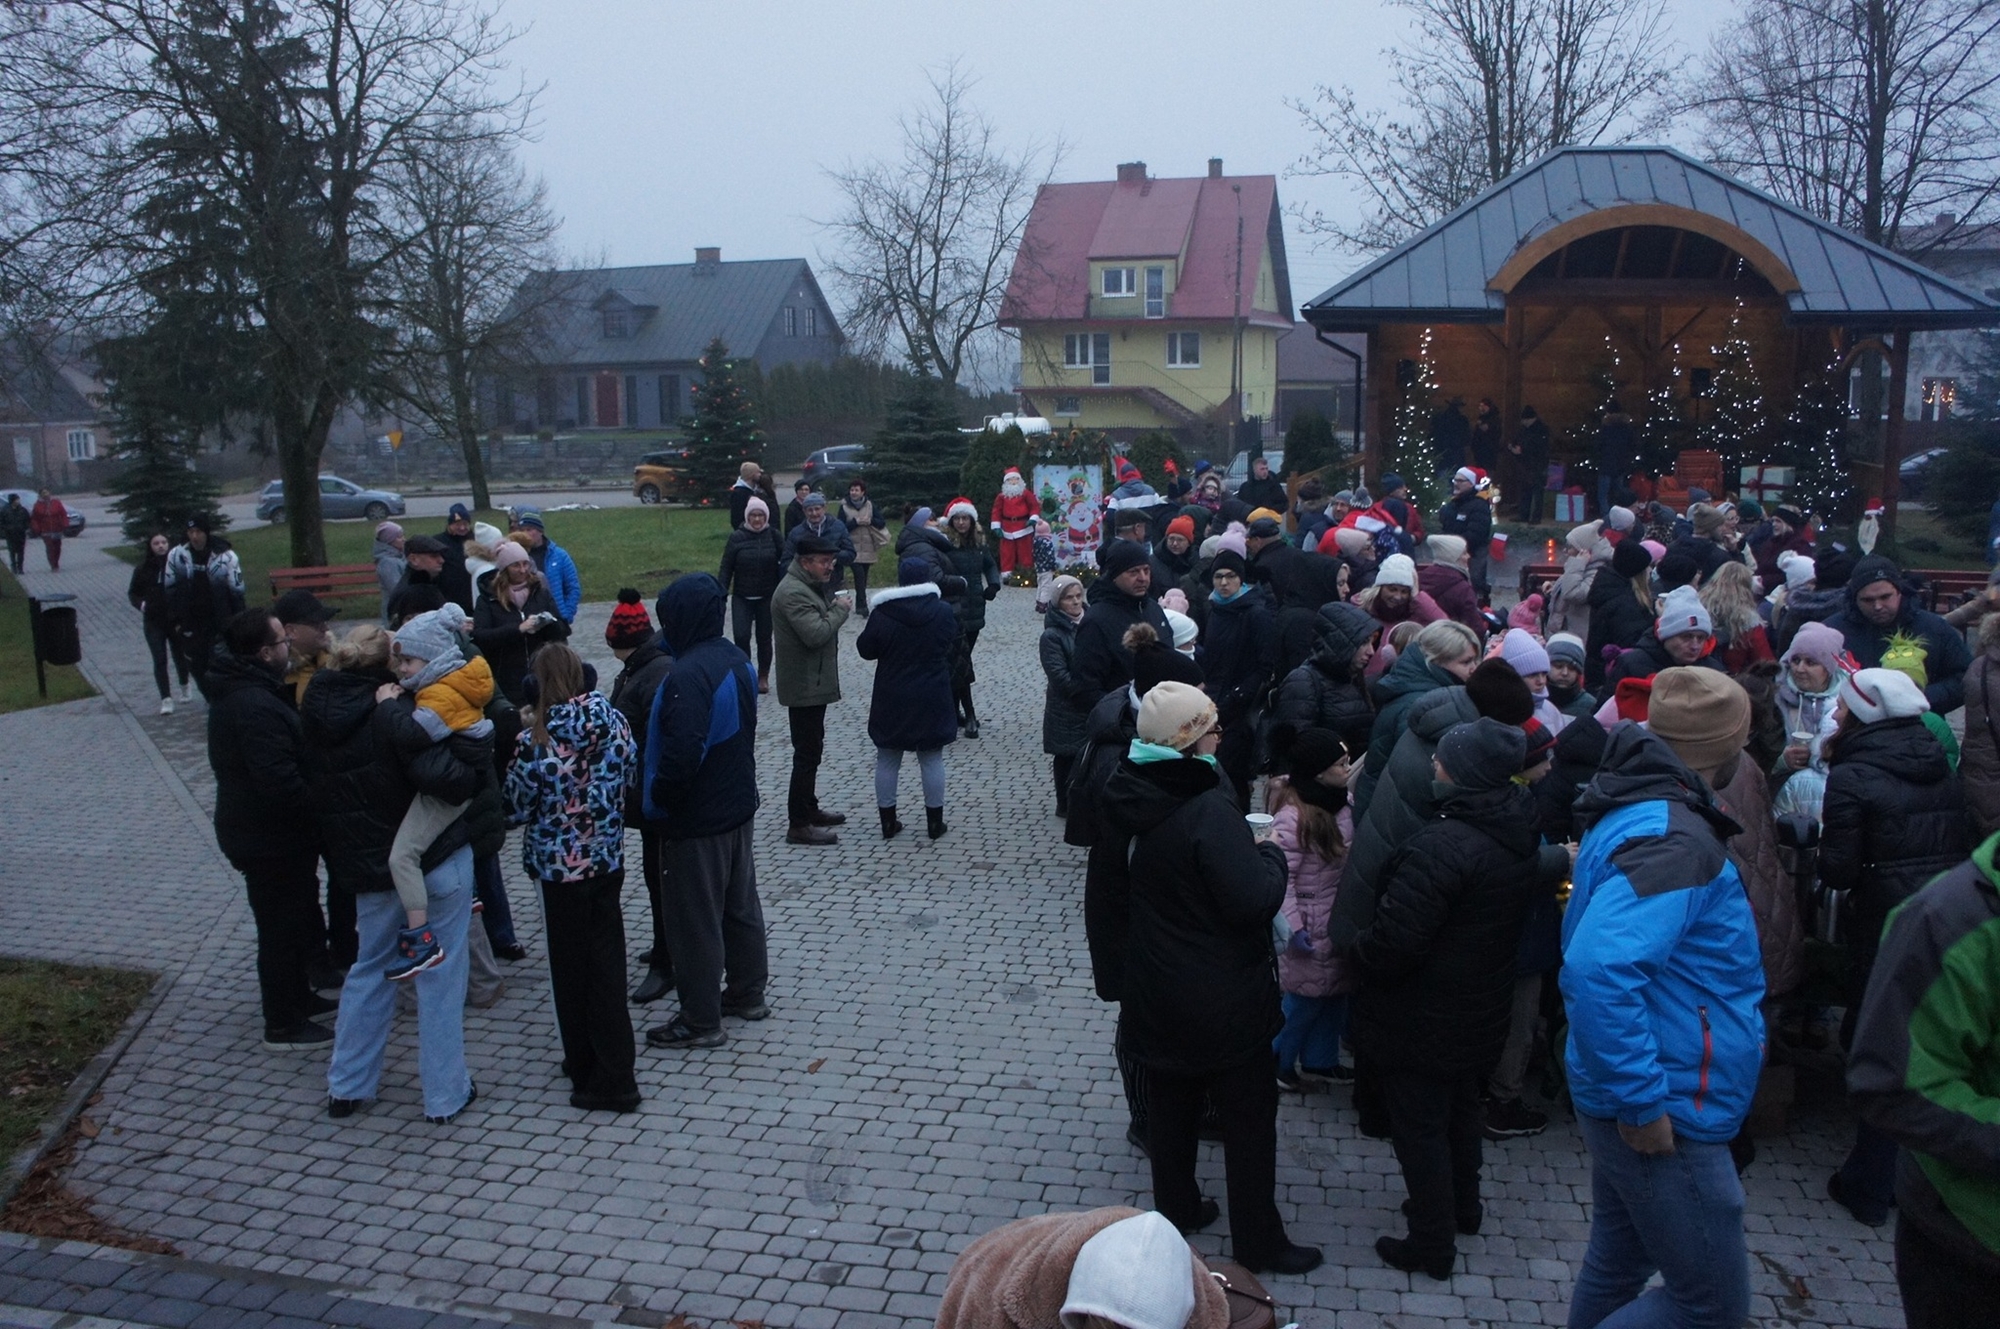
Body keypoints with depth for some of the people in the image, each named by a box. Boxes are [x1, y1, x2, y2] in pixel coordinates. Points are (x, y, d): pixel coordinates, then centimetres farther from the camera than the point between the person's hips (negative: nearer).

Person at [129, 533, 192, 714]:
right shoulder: (143, 568, -4)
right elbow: (132, 592, 8)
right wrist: (141, 604, -11)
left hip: (176, 619, 0)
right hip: (153, 622, 0)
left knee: (180, 655, 16)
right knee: (160, 660, -2)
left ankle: (184, 687, 41)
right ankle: (166, 699, 2)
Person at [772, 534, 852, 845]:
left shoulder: (809, 586, 14)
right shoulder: (793, 592, -20)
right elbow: (815, 634, -29)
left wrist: (834, 607, 0)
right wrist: (840, 609, -16)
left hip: (813, 683, 11)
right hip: (805, 686, -11)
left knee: (811, 750, 20)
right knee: (807, 753, -8)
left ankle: (809, 809, 32)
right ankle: (799, 825, -3)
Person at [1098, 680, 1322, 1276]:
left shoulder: (1130, 794, -4)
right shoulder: (1208, 809, -28)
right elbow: (1254, 900, -30)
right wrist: (1272, 854, -10)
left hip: (1156, 995, 7)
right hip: (1224, 1002, -7)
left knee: (1171, 1105, 23)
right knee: (1249, 1116, 12)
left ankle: (1176, 1210, 41)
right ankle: (1257, 1239, 26)